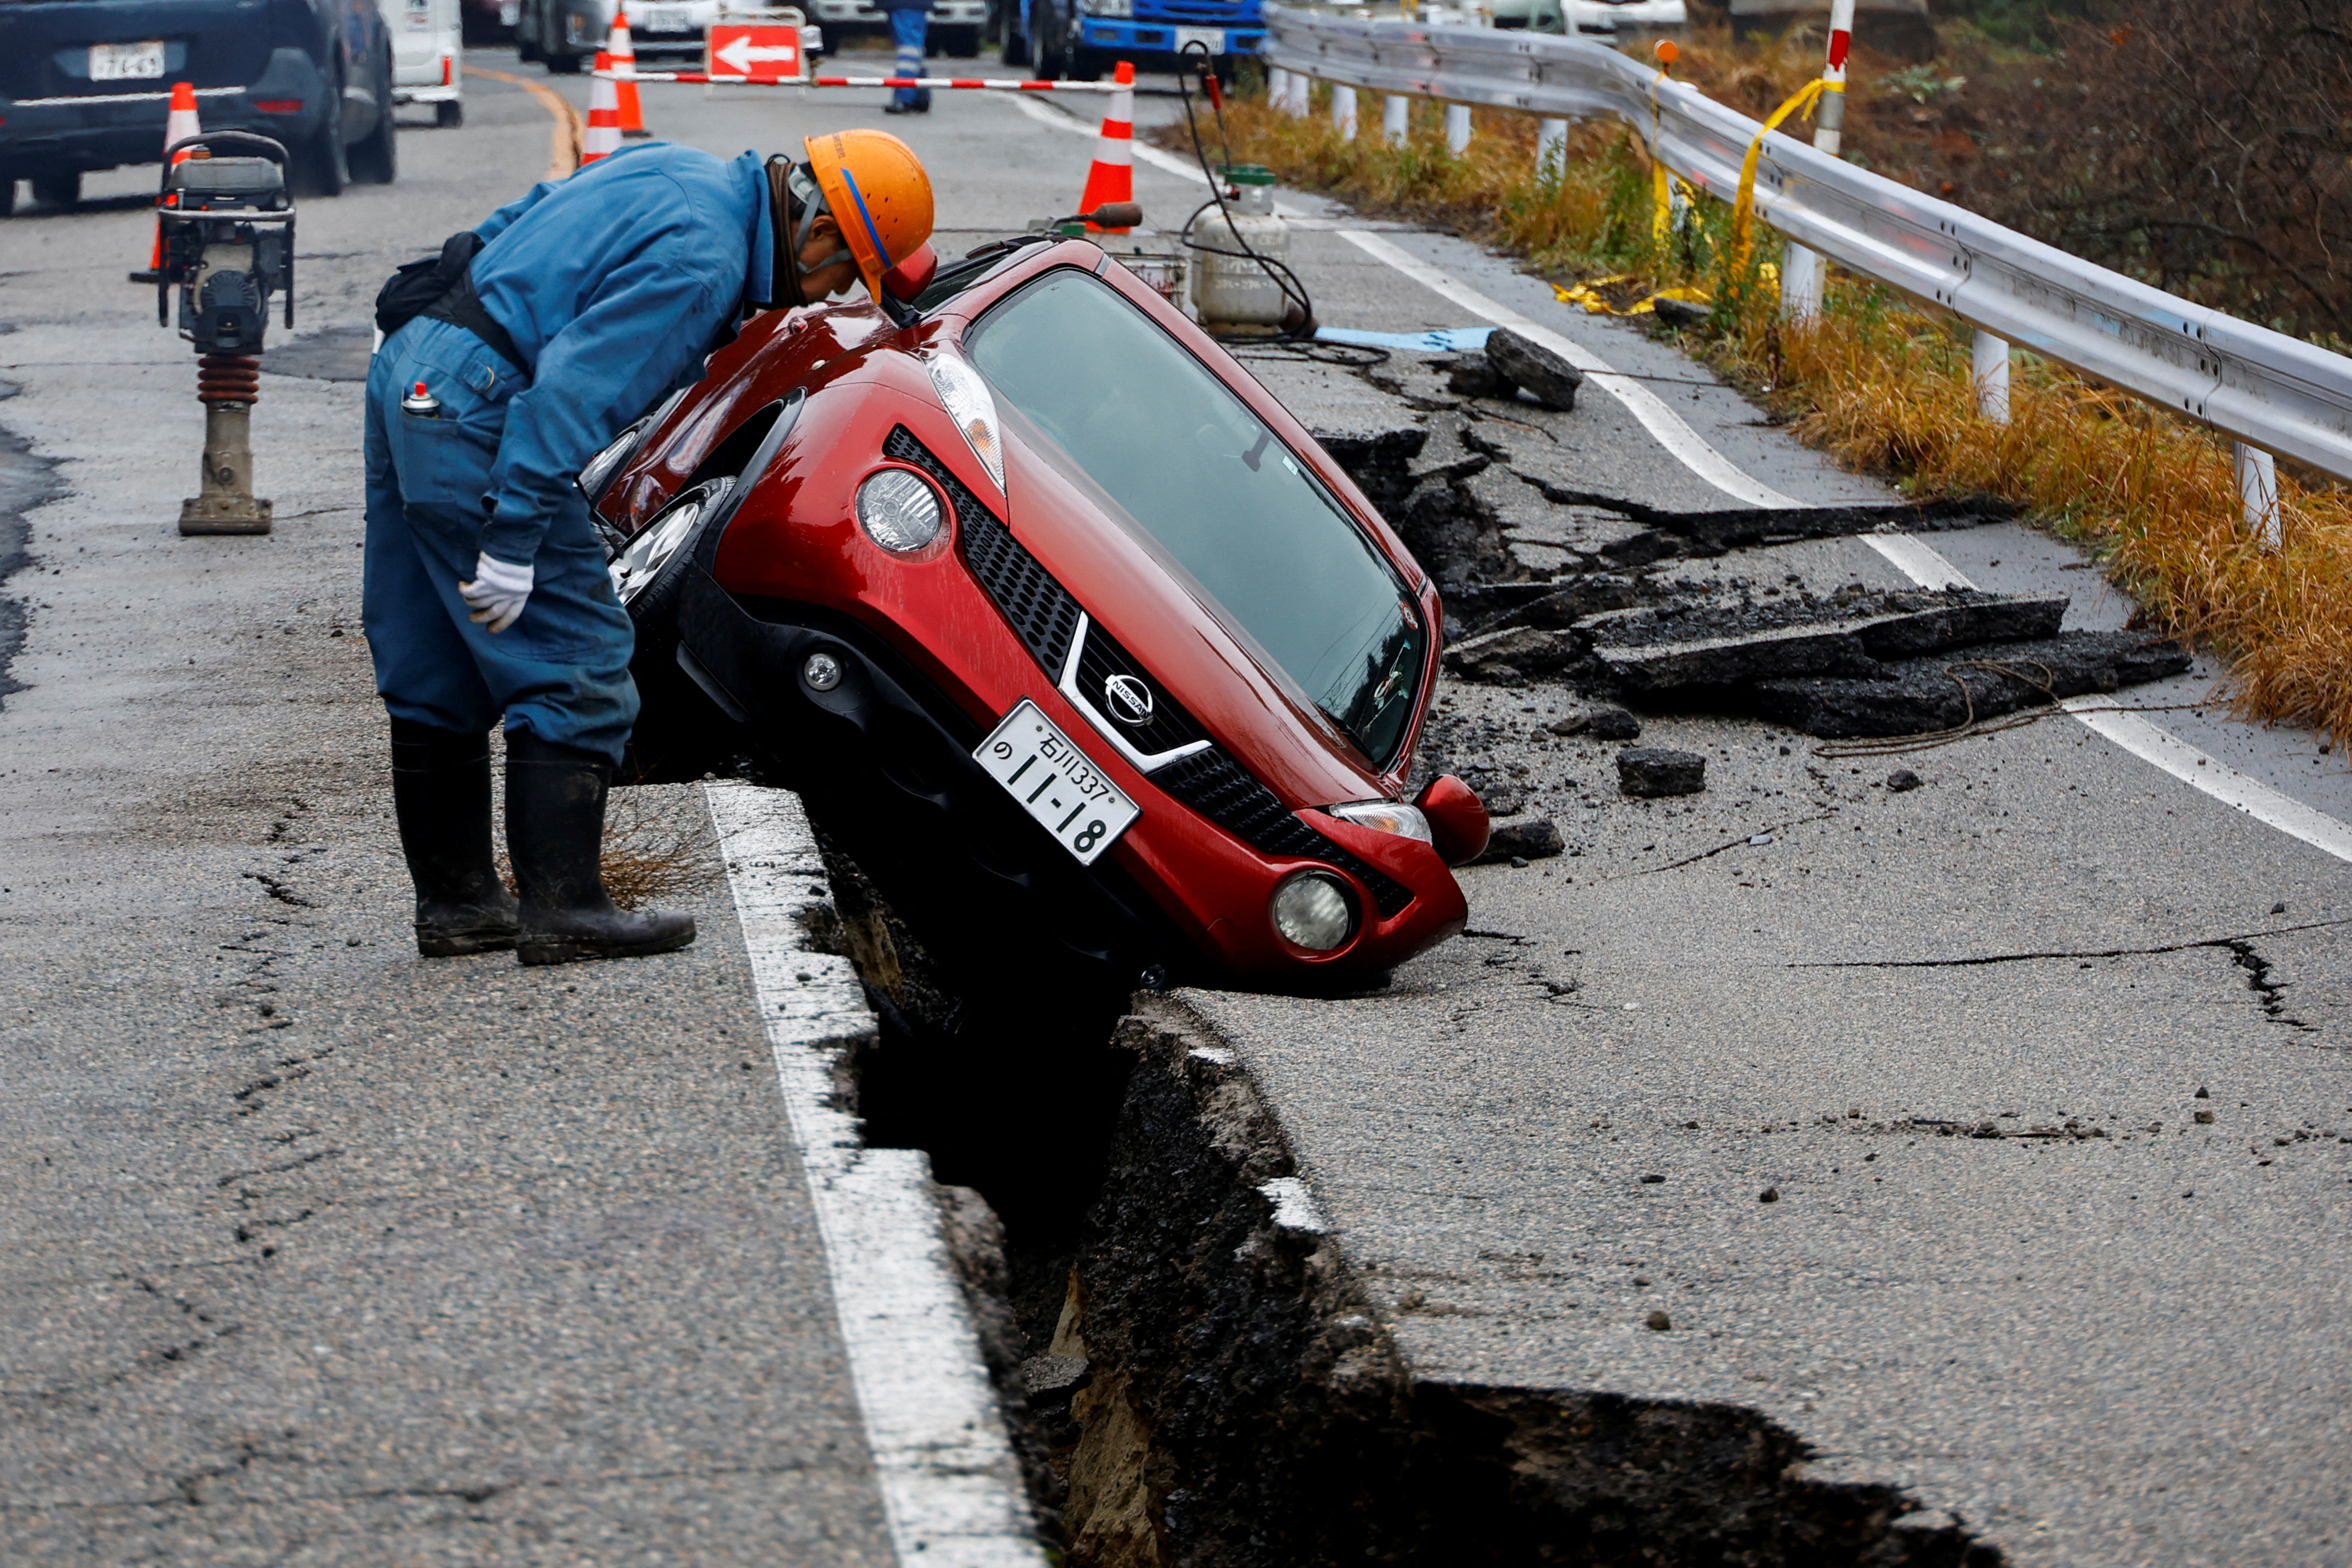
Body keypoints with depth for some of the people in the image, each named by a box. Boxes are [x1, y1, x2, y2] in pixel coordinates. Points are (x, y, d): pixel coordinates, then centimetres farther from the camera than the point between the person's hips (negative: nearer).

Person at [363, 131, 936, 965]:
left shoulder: (679, 173, 15)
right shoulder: (704, 261, -16)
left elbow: (511, 230, 24)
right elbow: (574, 389, -23)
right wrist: (513, 542, -22)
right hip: (474, 413, -11)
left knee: (436, 674, 14)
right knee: (575, 666, -5)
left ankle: (454, 901, 21)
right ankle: (562, 909, -5)